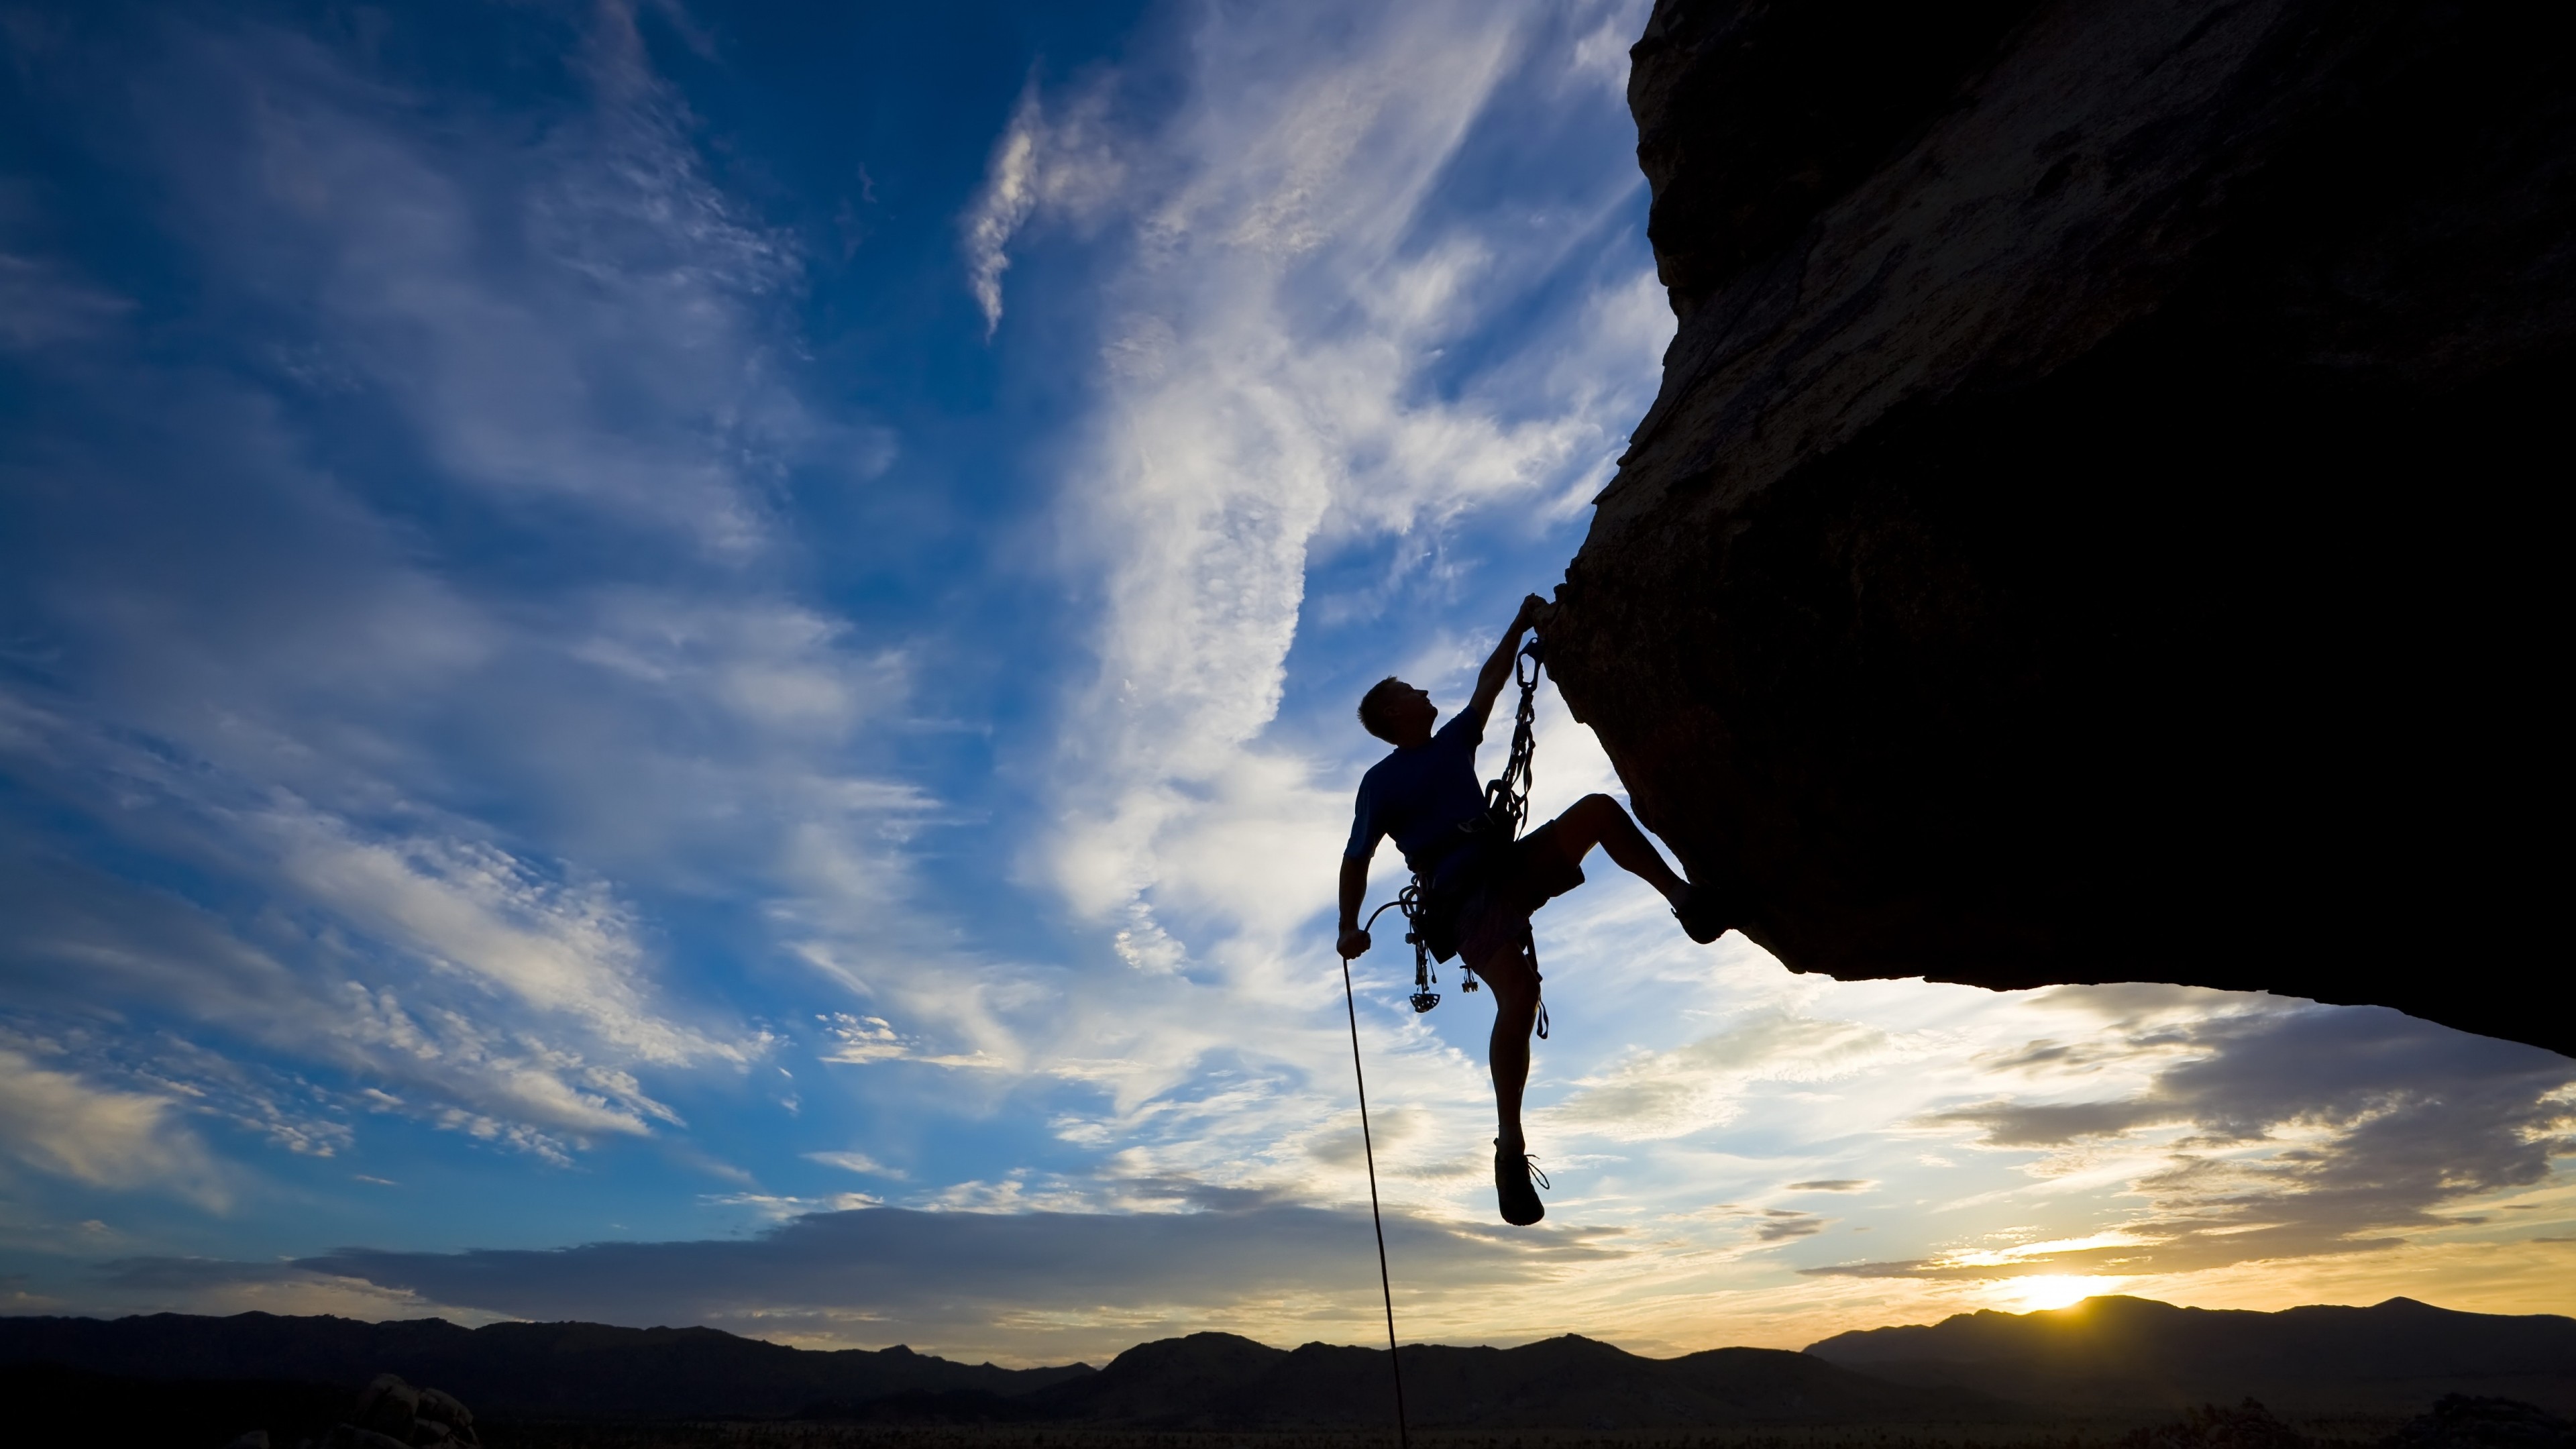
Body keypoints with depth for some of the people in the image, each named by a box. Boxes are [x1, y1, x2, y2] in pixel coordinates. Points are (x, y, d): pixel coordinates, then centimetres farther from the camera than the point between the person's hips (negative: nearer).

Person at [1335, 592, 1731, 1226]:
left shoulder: (1453, 742, 19)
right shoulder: (1380, 782, 1)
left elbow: (1488, 686, 25)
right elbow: (1356, 860, -1)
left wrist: (1519, 626, 23)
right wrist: (1349, 926, -12)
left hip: (1512, 866, 7)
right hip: (1463, 898, -7)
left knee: (1599, 809, -9)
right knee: (1519, 994, -31)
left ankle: (1684, 899, -10)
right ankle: (1511, 1150, -23)